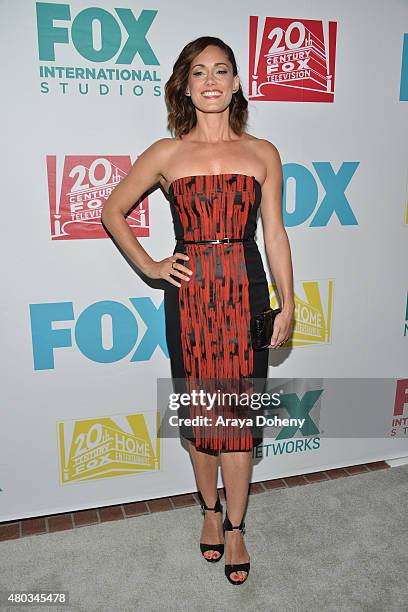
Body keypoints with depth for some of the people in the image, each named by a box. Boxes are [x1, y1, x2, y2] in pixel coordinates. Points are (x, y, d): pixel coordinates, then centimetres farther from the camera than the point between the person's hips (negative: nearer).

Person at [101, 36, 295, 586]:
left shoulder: (263, 154, 5)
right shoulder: (166, 154, 3)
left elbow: (274, 233, 5)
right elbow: (113, 210, 12)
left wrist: (287, 304, 3)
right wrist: (149, 266, 4)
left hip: (245, 292, 0)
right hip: (189, 294, 0)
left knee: (238, 411, 5)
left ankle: (234, 527, 23)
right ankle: (210, 509, 33)